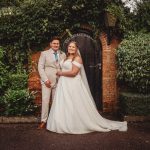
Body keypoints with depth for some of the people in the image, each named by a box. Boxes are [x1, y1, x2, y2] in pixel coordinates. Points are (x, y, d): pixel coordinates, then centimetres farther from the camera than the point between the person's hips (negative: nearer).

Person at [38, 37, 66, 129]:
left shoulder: (63, 54, 11)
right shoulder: (44, 53, 3)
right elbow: (40, 67, -2)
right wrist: (45, 79, -11)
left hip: (58, 81, 3)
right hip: (47, 81, -2)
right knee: (45, 100, -6)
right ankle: (44, 121, 2)